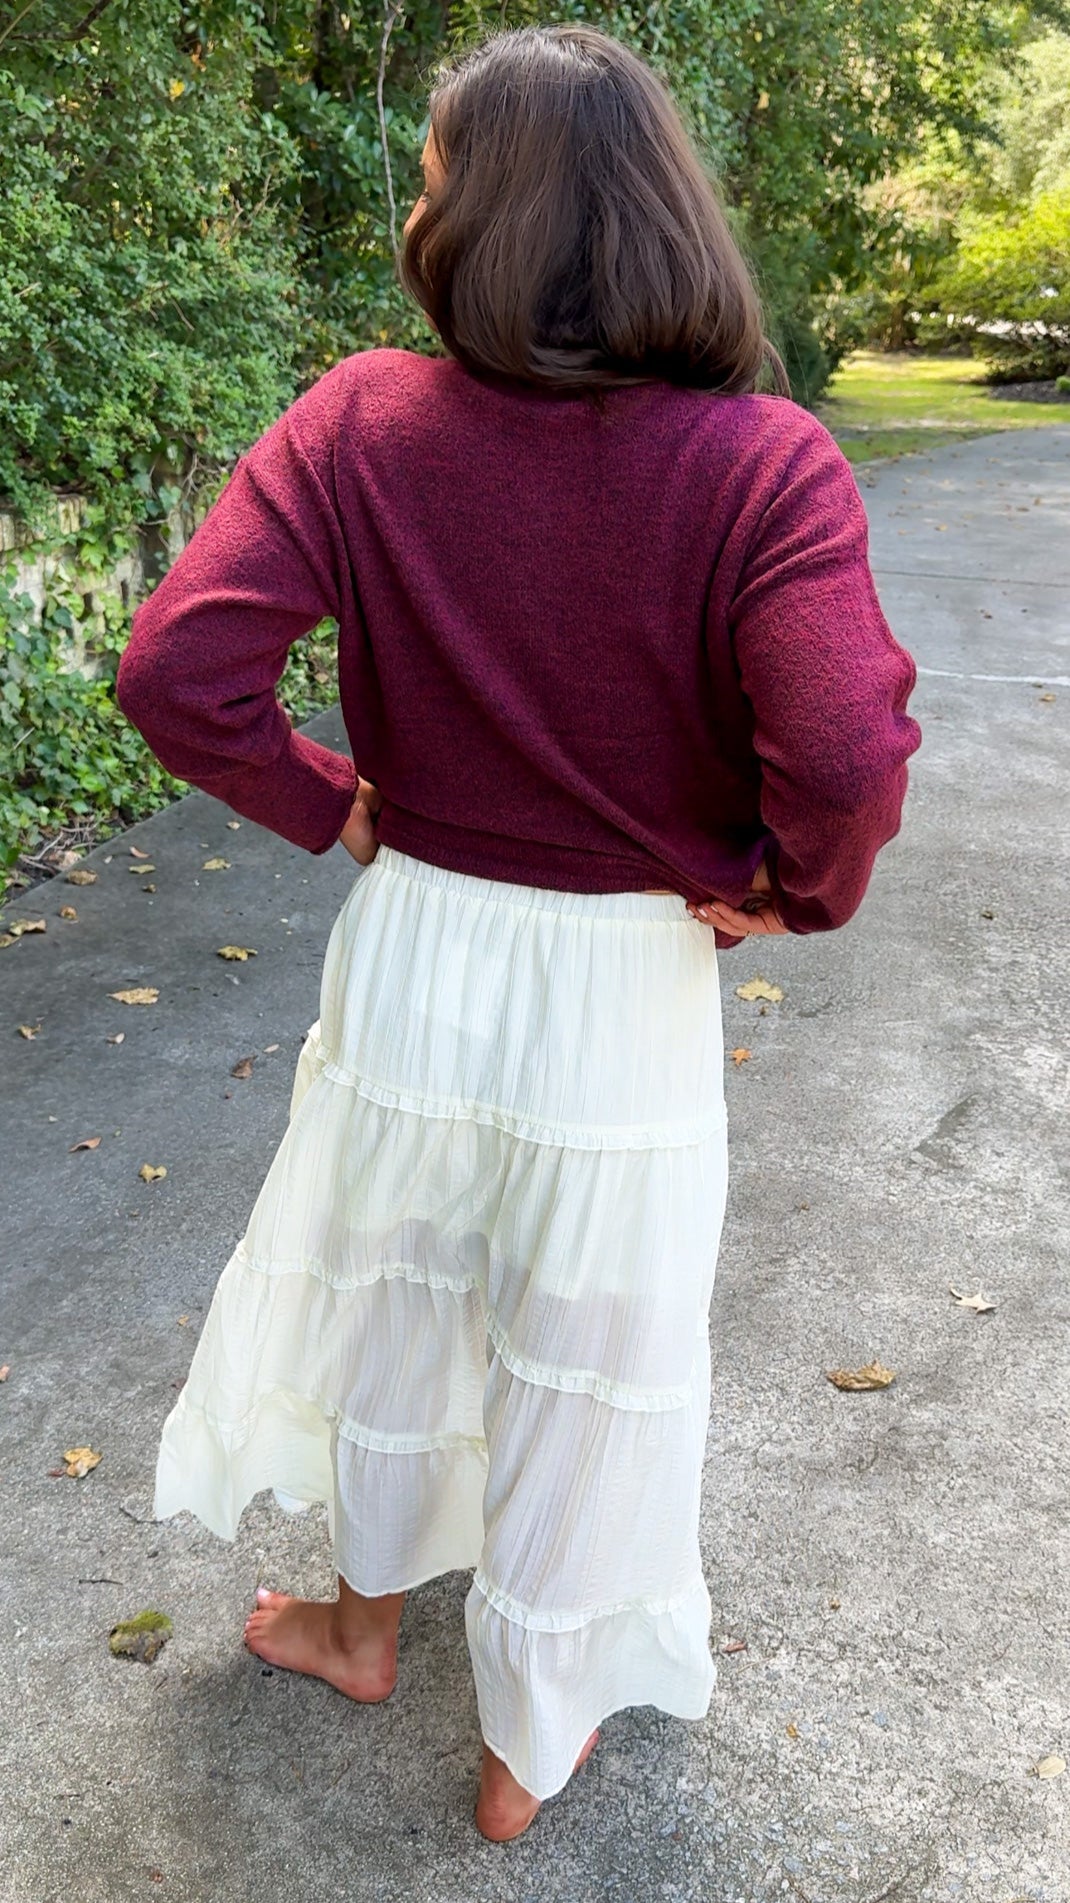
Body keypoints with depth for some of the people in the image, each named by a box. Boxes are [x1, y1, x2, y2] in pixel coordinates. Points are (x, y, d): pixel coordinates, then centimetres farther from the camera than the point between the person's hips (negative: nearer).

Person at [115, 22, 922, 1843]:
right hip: (628, 998, -1)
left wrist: (324, 802, -2)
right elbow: (846, 761, -28)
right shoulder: (763, 462, -17)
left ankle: (367, 1620, 53)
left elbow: (176, 669, -19)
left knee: (386, 1305, 26)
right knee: (581, 1368, 19)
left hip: (415, 957, 2)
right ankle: (528, 1750, 42)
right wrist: (783, 888, -7)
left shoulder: (362, 422, -12)